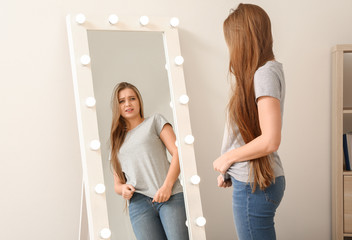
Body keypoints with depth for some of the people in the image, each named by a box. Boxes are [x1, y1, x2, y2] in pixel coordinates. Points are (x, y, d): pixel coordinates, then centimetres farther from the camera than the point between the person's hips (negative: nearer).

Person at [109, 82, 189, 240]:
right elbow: (117, 183, 24)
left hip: (170, 197, -2)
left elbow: (178, 153, 2)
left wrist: (167, 186, -10)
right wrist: (123, 189, -1)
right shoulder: (117, 140, 23)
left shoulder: (155, 121, 15)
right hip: (138, 203, 2)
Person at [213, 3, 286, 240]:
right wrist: (229, 170, 8)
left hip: (255, 186, -9)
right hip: (252, 180, 9)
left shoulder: (266, 73, -16)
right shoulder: (258, 73, 12)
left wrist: (227, 158, -10)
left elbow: (269, 141, -22)